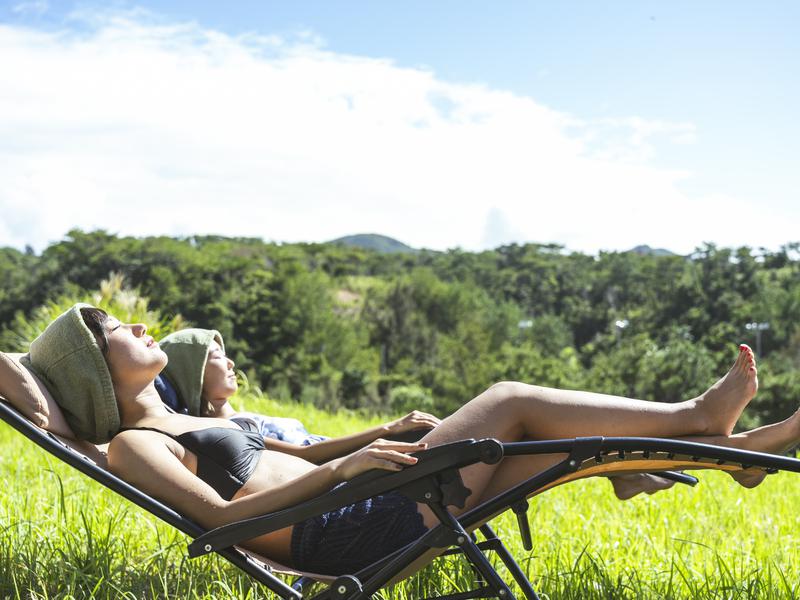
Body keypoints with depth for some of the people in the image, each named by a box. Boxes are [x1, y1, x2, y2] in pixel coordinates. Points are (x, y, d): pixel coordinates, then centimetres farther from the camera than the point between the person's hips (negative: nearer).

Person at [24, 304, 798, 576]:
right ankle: (697, 415, 4)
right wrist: (340, 470, -23)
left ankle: (735, 447, 7)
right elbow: (218, 516, -17)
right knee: (510, 399, -9)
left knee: (564, 441, 1)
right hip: (347, 538, -9)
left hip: (369, 514, 9)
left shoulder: (186, 424, 25)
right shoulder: (132, 445, -3)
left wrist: (382, 437, 20)